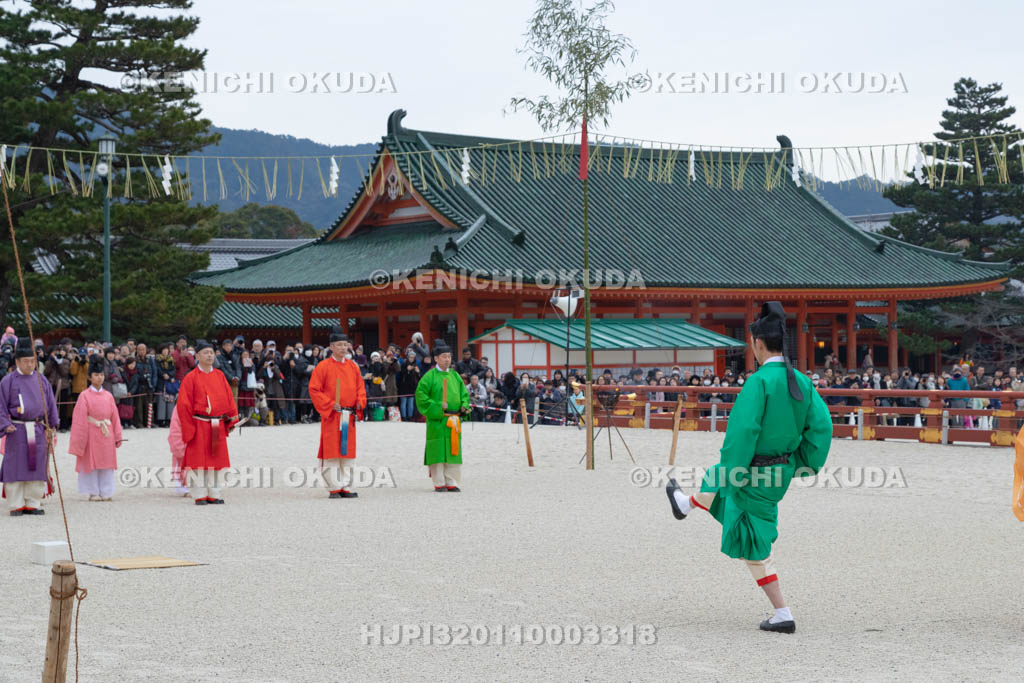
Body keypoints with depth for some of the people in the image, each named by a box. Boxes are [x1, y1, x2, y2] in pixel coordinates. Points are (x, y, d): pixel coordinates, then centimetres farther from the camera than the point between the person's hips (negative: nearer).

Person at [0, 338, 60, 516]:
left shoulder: (41, 381, 10)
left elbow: (51, 403, 15)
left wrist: (52, 425, 9)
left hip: (38, 431, 3)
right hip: (17, 431, -3)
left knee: (36, 467, 4)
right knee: (16, 468, -2)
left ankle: (33, 503, 12)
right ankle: (16, 505, 5)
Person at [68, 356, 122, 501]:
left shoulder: (108, 396, 6)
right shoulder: (84, 396, -4)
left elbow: (115, 417, 10)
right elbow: (80, 420, -5)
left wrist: (117, 437, 7)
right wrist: (80, 440, -9)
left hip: (106, 435, 3)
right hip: (91, 435, -3)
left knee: (106, 462, 4)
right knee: (91, 462, 1)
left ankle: (106, 492, 10)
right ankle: (93, 492, 9)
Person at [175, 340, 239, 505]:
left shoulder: (219, 376, 11)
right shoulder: (191, 378, -3)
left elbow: (229, 398, 14)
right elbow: (183, 404, -5)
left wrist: (231, 420, 4)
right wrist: (188, 428, -10)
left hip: (218, 427, 5)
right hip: (199, 426, -5)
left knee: (217, 460, 6)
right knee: (199, 461, -3)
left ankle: (214, 495, 13)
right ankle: (200, 496, 2)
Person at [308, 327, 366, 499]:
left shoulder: (353, 367, 12)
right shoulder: (323, 367, -4)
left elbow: (360, 387, 18)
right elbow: (314, 389, -6)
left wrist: (360, 402, -1)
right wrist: (329, 404, -15)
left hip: (349, 417, 5)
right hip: (331, 416, -5)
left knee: (347, 452, 6)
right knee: (332, 453, -5)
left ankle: (343, 487, 12)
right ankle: (333, 488, -2)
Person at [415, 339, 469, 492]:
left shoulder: (455, 375, 14)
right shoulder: (430, 376, -2)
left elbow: (464, 393, 18)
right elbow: (420, 394, -6)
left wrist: (464, 405, -1)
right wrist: (436, 406, -14)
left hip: (454, 420, 5)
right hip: (437, 419, -5)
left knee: (453, 450, 5)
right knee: (438, 451, -4)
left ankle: (451, 482, 11)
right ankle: (439, 483, 1)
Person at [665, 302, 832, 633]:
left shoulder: (759, 381, -25)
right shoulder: (801, 381, -4)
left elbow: (743, 430, -27)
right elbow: (821, 425, -3)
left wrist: (734, 475, -18)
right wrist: (805, 465, 9)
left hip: (756, 474, -8)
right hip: (783, 469, 8)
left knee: (753, 546, 6)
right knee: (717, 478, 35)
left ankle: (783, 615, 8)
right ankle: (686, 504, 67)